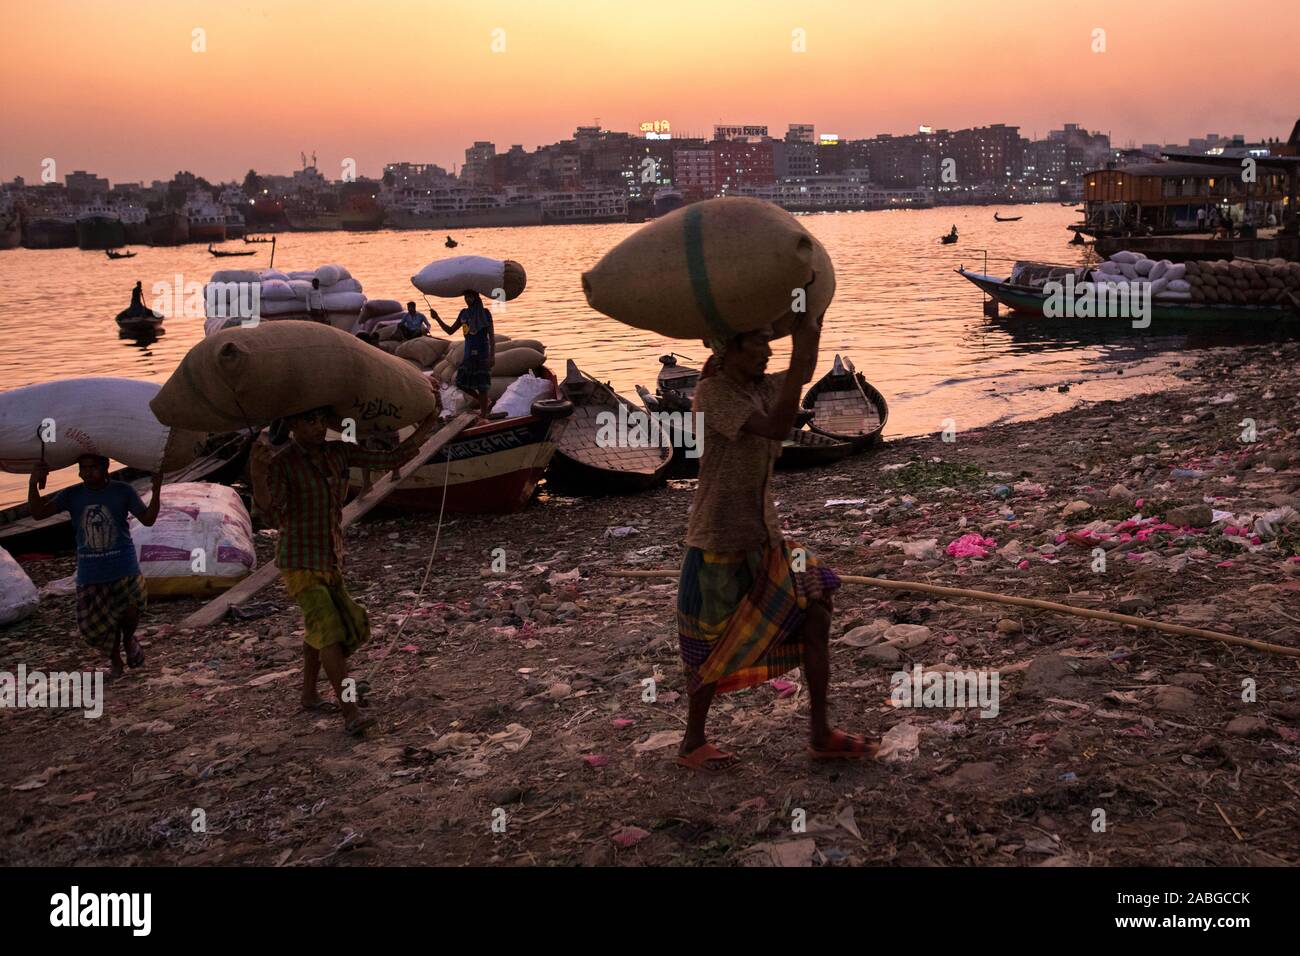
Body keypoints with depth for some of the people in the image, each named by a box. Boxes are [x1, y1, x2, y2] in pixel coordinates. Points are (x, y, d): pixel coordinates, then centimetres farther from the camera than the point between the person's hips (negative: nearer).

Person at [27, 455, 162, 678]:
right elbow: (38, 513, -4)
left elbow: (148, 519, -3)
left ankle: (129, 641, 20)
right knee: (100, 620, 3)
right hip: (90, 573, 2)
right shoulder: (72, 495, 2)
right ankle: (114, 657, 31)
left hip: (124, 568, -2)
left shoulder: (123, 491, -2)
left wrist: (156, 490, -17)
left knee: (131, 610, -16)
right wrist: (33, 484, -19)